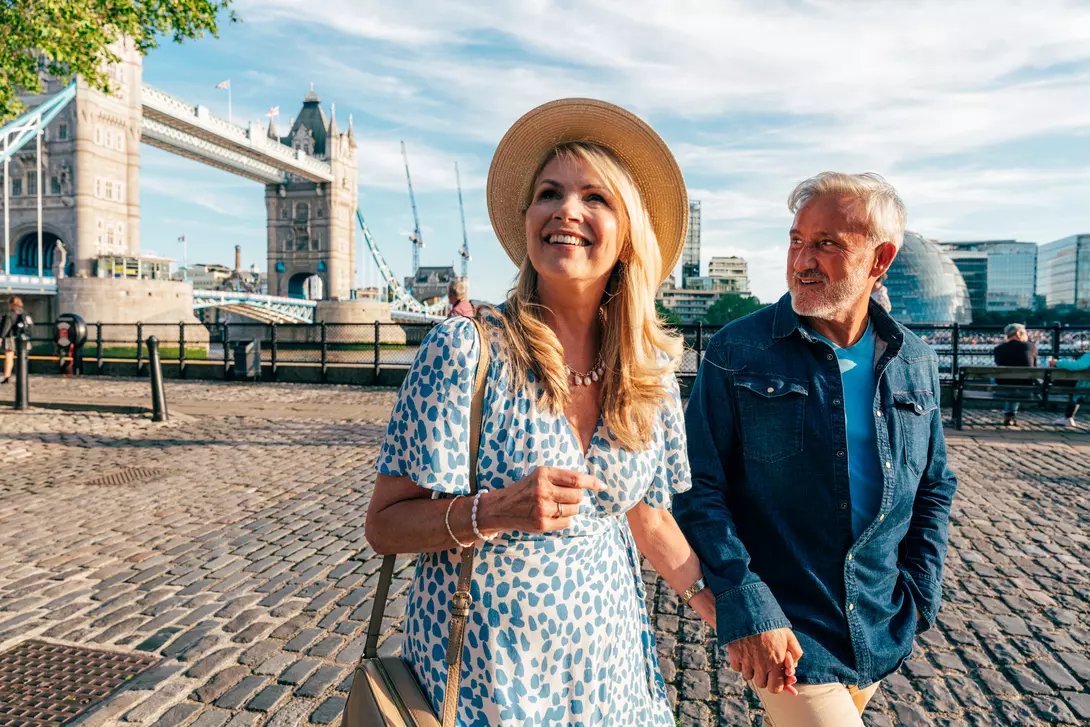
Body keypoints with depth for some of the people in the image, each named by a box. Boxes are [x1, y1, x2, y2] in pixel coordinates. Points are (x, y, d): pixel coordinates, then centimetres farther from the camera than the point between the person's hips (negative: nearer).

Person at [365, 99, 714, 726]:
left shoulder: (650, 373, -4)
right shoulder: (466, 347, -18)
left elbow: (648, 516, 7)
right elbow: (385, 525, -15)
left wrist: (723, 609, 0)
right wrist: (495, 512, -31)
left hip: (609, 658, 5)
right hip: (482, 664, -4)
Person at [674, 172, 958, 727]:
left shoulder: (915, 362, 2)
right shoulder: (736, 355, -12)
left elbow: (934, 487, 13)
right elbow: (698, 488, -13)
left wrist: (919, 595, 4)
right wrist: (745, 608, -19)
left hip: (881, 637, 5)